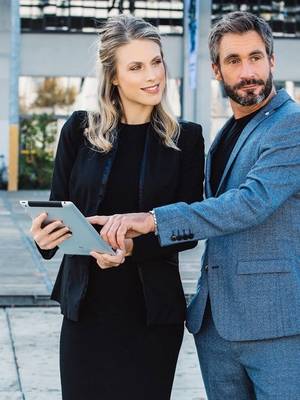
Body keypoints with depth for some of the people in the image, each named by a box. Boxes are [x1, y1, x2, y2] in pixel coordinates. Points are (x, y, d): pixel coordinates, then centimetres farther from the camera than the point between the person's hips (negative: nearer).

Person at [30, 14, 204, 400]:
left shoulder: (185, 138, 0)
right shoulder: (80, 130, 2)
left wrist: (133, 246, -20)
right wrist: (46, 233, -17)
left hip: (153, 312, 0)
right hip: (87, 306, 1)